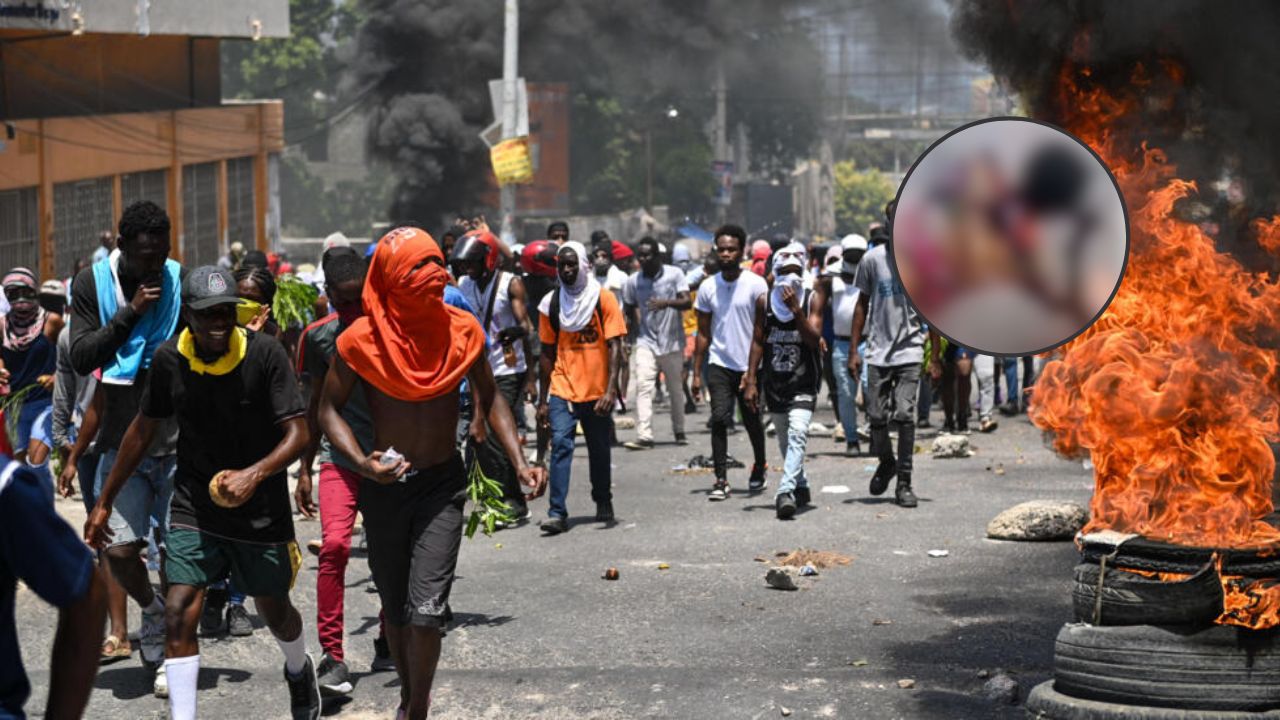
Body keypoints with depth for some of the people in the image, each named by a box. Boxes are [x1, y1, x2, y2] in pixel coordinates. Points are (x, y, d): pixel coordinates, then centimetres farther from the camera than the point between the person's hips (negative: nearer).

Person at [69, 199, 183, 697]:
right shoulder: (93, 284, -1)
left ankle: (170, 654, 16)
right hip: (122, 443, 1)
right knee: (120, 550, -6)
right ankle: (153, 613, 26)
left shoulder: (180, 284, -2)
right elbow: (80, 358, -8)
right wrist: (130, 312, -17)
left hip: (177, 441, -1)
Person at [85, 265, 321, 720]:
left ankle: (299, 670, 51)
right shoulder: (169, 359, -7)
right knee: (179, 614, -13)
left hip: (261, 509, -1)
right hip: (194, 508, 1)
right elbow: (143, 430, 6)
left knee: (274, 610, 17)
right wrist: (104, 502, 10)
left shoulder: (265, 354, -17)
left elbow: (298, 432, -18)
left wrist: (255, 474, -35)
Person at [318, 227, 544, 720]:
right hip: (384, 486, 1)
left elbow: (490, 400, 5)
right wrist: (362, 462, -21)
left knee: (425, 610, -14)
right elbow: (329, 409, -4)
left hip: (442, 482, -1)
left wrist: (519, 463, -6)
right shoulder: (361, 340, -12)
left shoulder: (462, 330, -7)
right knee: (395, 609, 16)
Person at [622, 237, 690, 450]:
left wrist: (667, 302, -32)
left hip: (672, 341, -1)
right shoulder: (633, 281, 1)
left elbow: (687, 303, -15)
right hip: (646, 342, 1)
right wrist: (637, 328, 5)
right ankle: (644, 436, -19)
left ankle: (679, 431, 28)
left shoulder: (674, 274, -7)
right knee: (643, 386, -15)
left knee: (676, 389, 10)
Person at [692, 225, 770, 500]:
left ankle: (759, 470, 34)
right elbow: (703, 333, 9)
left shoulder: (756, 285, -5)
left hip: (749, 366, -1)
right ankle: (721, 479, -12)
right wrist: (697, 372, 5)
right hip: (719, 364, 1)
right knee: (719, 418, -13)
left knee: (752, 422, 10)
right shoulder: (708, 287, 4)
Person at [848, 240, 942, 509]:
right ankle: (886, 462, 33)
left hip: (910, 350, -1)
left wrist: (935, 357, 4)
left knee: (904, 414, -12)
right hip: (878, 351, 1)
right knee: (877, 416, 3)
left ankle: (904, 482, -3)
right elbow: (862, 305, 10)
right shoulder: (872, 259, 3)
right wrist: (854, 350, 5)